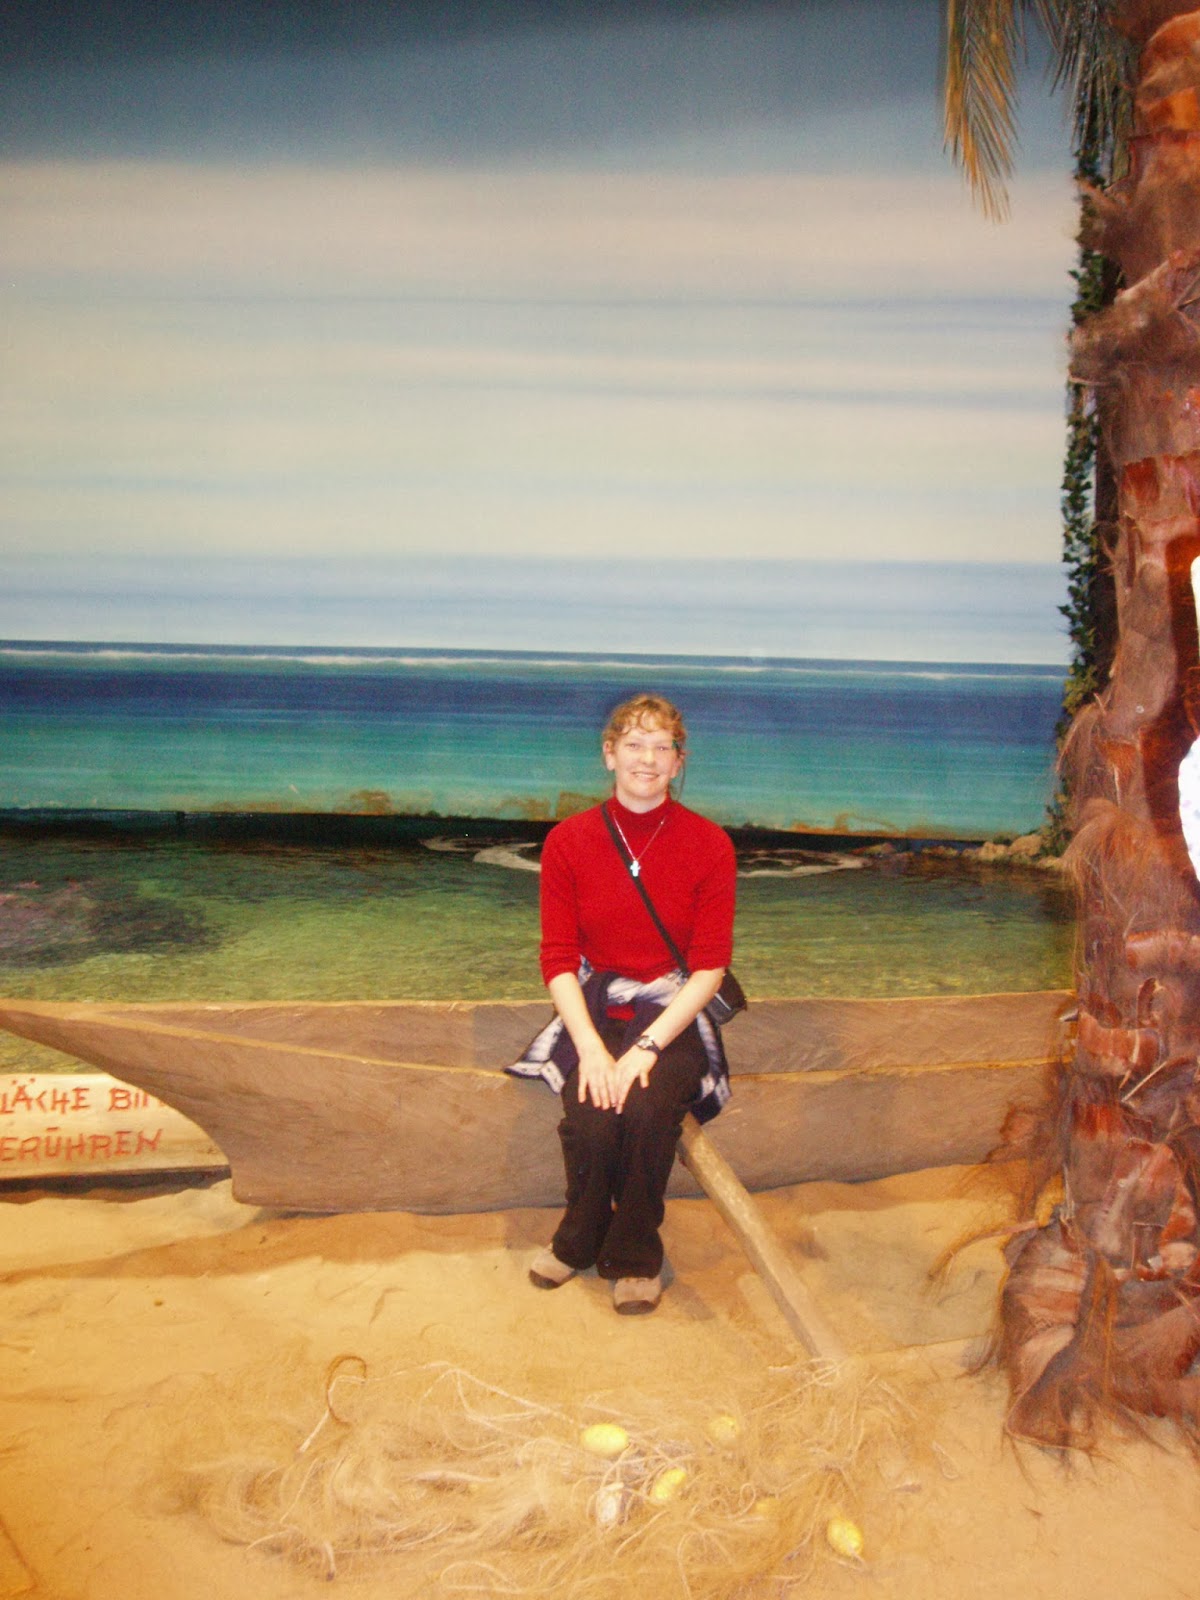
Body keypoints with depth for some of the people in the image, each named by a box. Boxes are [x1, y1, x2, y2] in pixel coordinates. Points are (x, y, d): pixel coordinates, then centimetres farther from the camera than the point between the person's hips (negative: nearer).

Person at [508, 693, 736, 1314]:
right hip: (593, 1009, 1)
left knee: (648, 1110, -29)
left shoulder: (709, 845, -6)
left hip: (674, 1011, -1)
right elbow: (557, 958, -3)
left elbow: (710, 966, -8)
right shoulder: (568, 840, -3)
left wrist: (647, 1047, -19)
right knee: (590, 1118, -25)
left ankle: (635, 1256, 0)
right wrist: (591, 1047, -18)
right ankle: (579, 1241, 7)